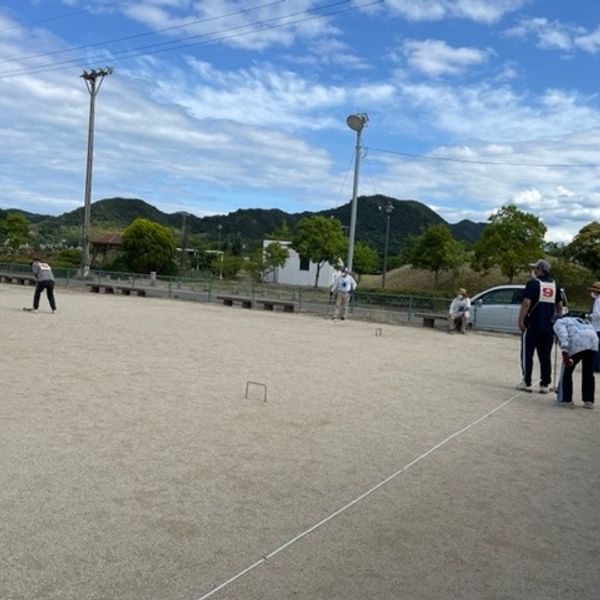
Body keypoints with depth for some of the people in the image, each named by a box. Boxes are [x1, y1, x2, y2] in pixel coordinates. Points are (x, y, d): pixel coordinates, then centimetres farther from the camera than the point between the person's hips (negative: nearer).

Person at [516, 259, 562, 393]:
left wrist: (520, 320, -11)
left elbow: (526, 303, -16)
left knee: (527, 354, 3)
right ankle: (545, 385, 11)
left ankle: (527, 383, 3)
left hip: (532, 325, -5)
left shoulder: (533, 283, -9)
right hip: (549, 327, 5)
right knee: (545, 356, 9)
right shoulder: (555, 285, 10)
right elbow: (559, 305, 15)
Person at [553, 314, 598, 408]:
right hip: (593, 341, 6)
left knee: (567, 371, 10)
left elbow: (563, 335, -5)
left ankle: (565, 400, 13)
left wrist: (565, 353, -17)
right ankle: (589, 400, 22)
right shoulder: (580, 320, 40)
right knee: (588, 372, 19)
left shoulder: (559, 322, 18)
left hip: (577, 343, -6)